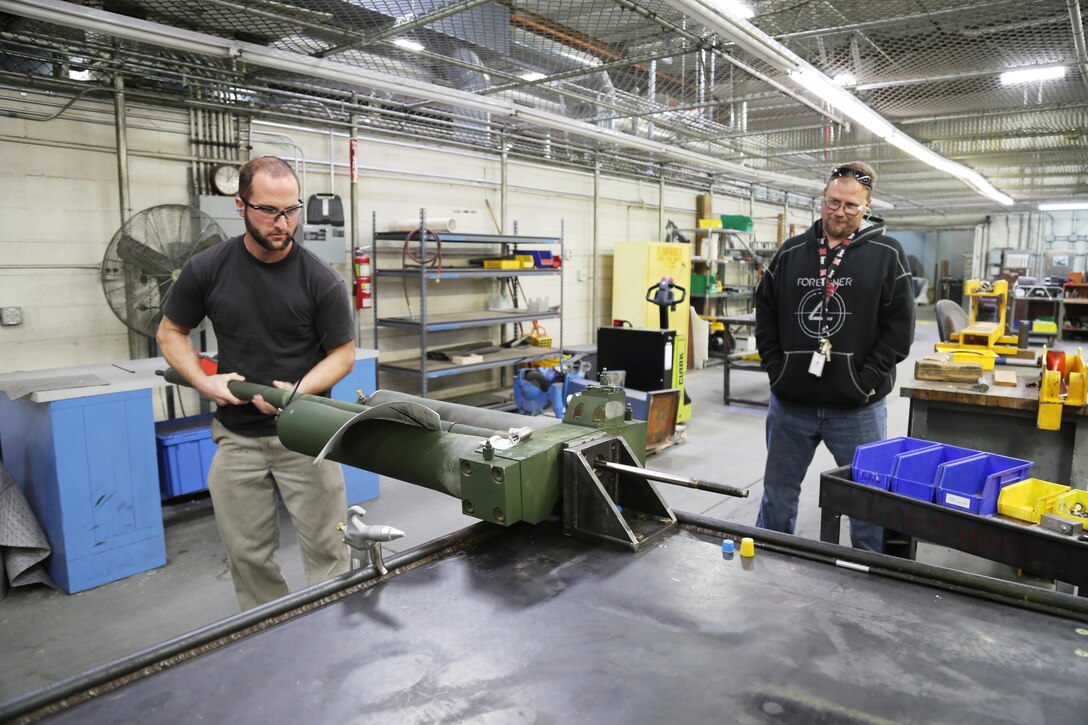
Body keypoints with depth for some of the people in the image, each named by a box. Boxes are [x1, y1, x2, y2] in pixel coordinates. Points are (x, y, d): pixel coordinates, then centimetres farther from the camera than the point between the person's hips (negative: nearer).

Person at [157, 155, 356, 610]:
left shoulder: (321, 280, -10)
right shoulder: (207, 269, -3)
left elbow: (343, 354, -3)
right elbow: (170, 332, 10)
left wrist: (299, 391, -20)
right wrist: (203, 381, -7)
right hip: (237, 436, 3)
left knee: (326, 548, 3)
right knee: (249, 554, 12)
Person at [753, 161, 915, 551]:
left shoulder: (887, 255, -2)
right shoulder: (791, 252, 7)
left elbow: (900, 326, -5)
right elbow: (765, 314, 11)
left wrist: (867, 380, -12)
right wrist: (776, 368, 1)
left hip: (858, 407, -3)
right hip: (791, 402, 3)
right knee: (777, 496, 16)